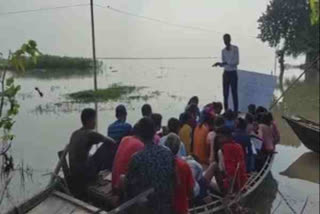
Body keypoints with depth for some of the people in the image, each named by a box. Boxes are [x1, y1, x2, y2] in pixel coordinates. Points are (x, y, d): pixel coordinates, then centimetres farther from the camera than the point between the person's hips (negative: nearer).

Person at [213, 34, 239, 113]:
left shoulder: (235, 48, -4)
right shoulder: (223, 51, 10)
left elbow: (236, 62, -12)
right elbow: (224, 63, 12)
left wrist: (226, 63, -21)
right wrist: (219, 64, -8)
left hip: (233, 73, -5)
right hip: (226, 73, 5)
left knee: (234, 93, -4)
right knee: (225, 93, 4)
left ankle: (235, 111, -1)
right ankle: (226, 111, 10)